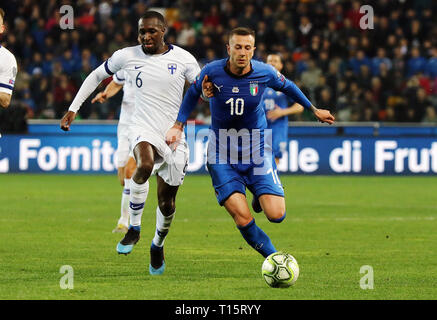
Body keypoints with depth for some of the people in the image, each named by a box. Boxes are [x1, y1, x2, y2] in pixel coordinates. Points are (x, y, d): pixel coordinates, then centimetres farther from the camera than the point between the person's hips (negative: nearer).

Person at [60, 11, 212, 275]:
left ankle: (158, 244, 38)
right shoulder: (127, 56, 1)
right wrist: (73, 109, 11)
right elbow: (96, 76, 15)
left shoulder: (183, 59, -1)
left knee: (167, 204, 6)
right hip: (144, 129, -1)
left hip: (174, 135, 1)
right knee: (145, 165, -37)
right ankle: (134, 228, -18)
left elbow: (204, 91, 2)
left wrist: (207, 90, -24)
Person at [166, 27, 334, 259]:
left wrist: (314, 110, 24)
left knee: (276, 215, -12)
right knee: (243, 220, -16)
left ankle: (260, 196, 24)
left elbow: (287, 87, 14)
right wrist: (178, 126, 5)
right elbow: (193, 93, 10)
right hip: (222, 157, -1)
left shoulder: (265, 73, -9)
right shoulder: (212, 72, -11)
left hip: (257, 153, 1)